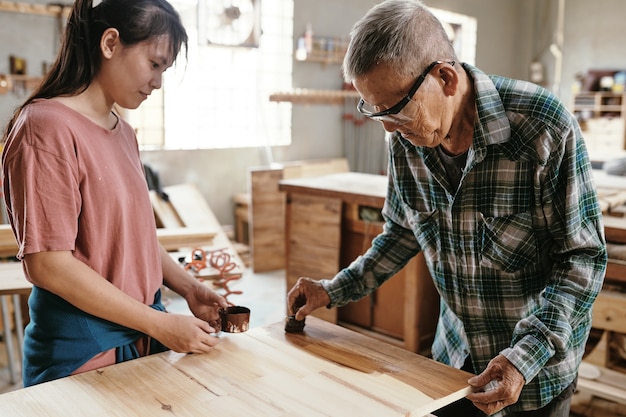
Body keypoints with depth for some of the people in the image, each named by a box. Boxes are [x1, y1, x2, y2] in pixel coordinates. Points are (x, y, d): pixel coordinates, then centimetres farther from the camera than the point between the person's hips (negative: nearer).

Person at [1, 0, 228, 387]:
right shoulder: (47, 126, -17)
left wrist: (189, 287, 1)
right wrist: (159, 324, -18)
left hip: (146, 334, 7)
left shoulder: (124, 132, 6)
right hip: (82, 350, -7)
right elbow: (48, 265, -20)